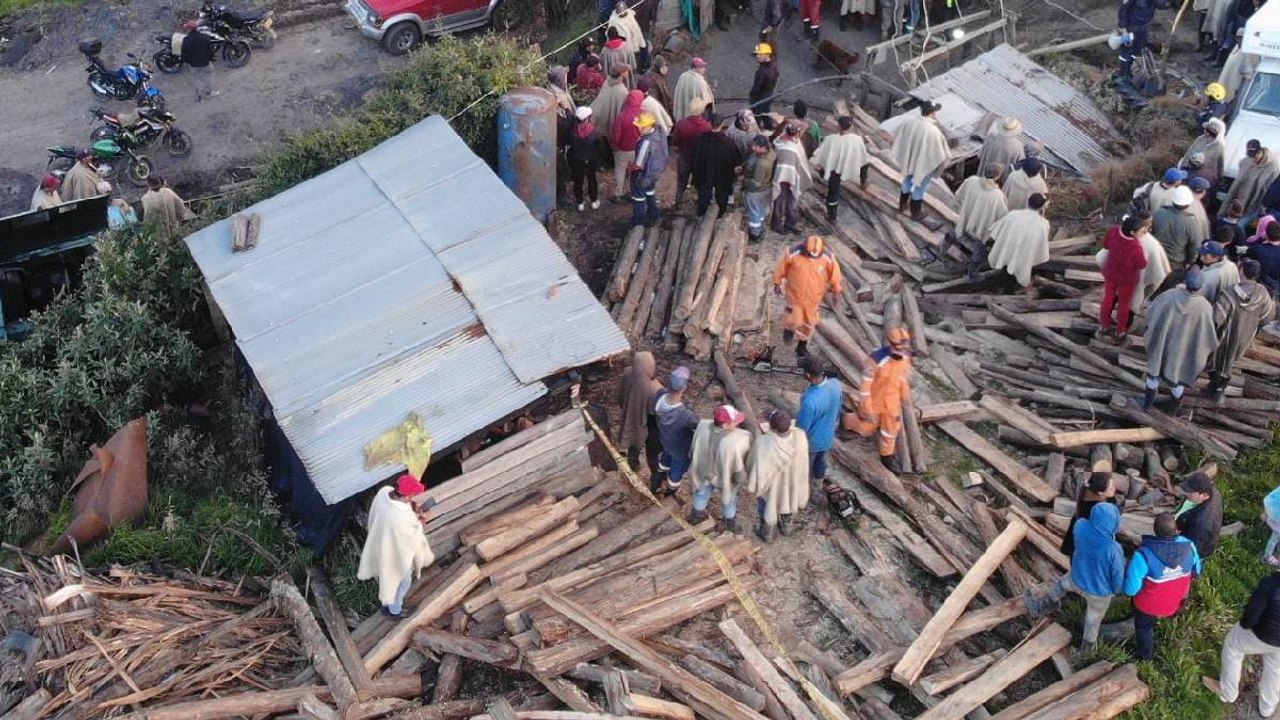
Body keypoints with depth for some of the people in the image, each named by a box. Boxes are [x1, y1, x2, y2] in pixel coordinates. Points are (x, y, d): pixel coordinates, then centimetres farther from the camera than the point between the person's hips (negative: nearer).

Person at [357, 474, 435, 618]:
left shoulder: (384, 491, -25)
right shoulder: (403, 519, -47)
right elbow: (414, 541, -27)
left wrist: (411, 509, -7)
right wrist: (418, 522, -12)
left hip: (381, 544, 7)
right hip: (396, 553, -7)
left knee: (386, 576, 38)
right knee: (401, 582, 26)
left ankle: (385, 600, 67)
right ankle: (394, 610, 53)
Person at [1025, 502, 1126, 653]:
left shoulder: (1080, 527, -30)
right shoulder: (1113, 549, -39)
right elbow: (1118, 574, -20)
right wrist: (1117, 588, 2)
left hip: (1078, 579, 2)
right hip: (1100, 591, -2)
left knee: (1063, 584, 37)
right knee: (1094, 618, 27)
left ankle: (1040, 607, 56)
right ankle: (1088, 644, 53)